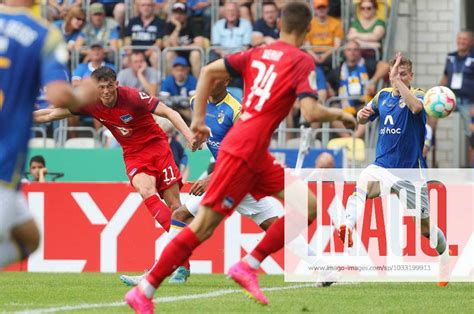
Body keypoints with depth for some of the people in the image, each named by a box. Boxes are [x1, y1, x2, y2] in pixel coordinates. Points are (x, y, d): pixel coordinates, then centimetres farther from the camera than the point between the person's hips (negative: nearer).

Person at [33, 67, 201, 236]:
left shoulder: (131, 95, -19)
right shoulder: (90, 103, -7)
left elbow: (170, 113, -20)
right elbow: (52, 114, 5)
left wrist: (189, 136, -32)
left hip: (156, 144, -2)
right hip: (133, 155, 2)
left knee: (174, 205, -8)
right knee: (146, 191, -29)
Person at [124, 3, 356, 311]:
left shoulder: (258, 53, 12)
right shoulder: (302, 62, -8)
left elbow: (209, 71, 11)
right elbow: (311, 112, -18)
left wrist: (199, 119, 14)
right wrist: (339, 114, 1)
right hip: (243, 153, -8)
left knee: (308, 206, 9)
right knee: (203, 226, -7)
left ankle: (249, 265, 5)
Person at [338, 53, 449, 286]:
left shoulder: (417, 94, -7)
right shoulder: (383, 96, 7)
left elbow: (416, 107, -32)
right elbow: (363, 120, 18)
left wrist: (397, 79, -34)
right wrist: (361, 115, -6)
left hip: (410, 171, -3)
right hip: (381, 166, 3)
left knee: (425, 228, 6)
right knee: (360, 186, -33)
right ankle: (347, 230, -52)